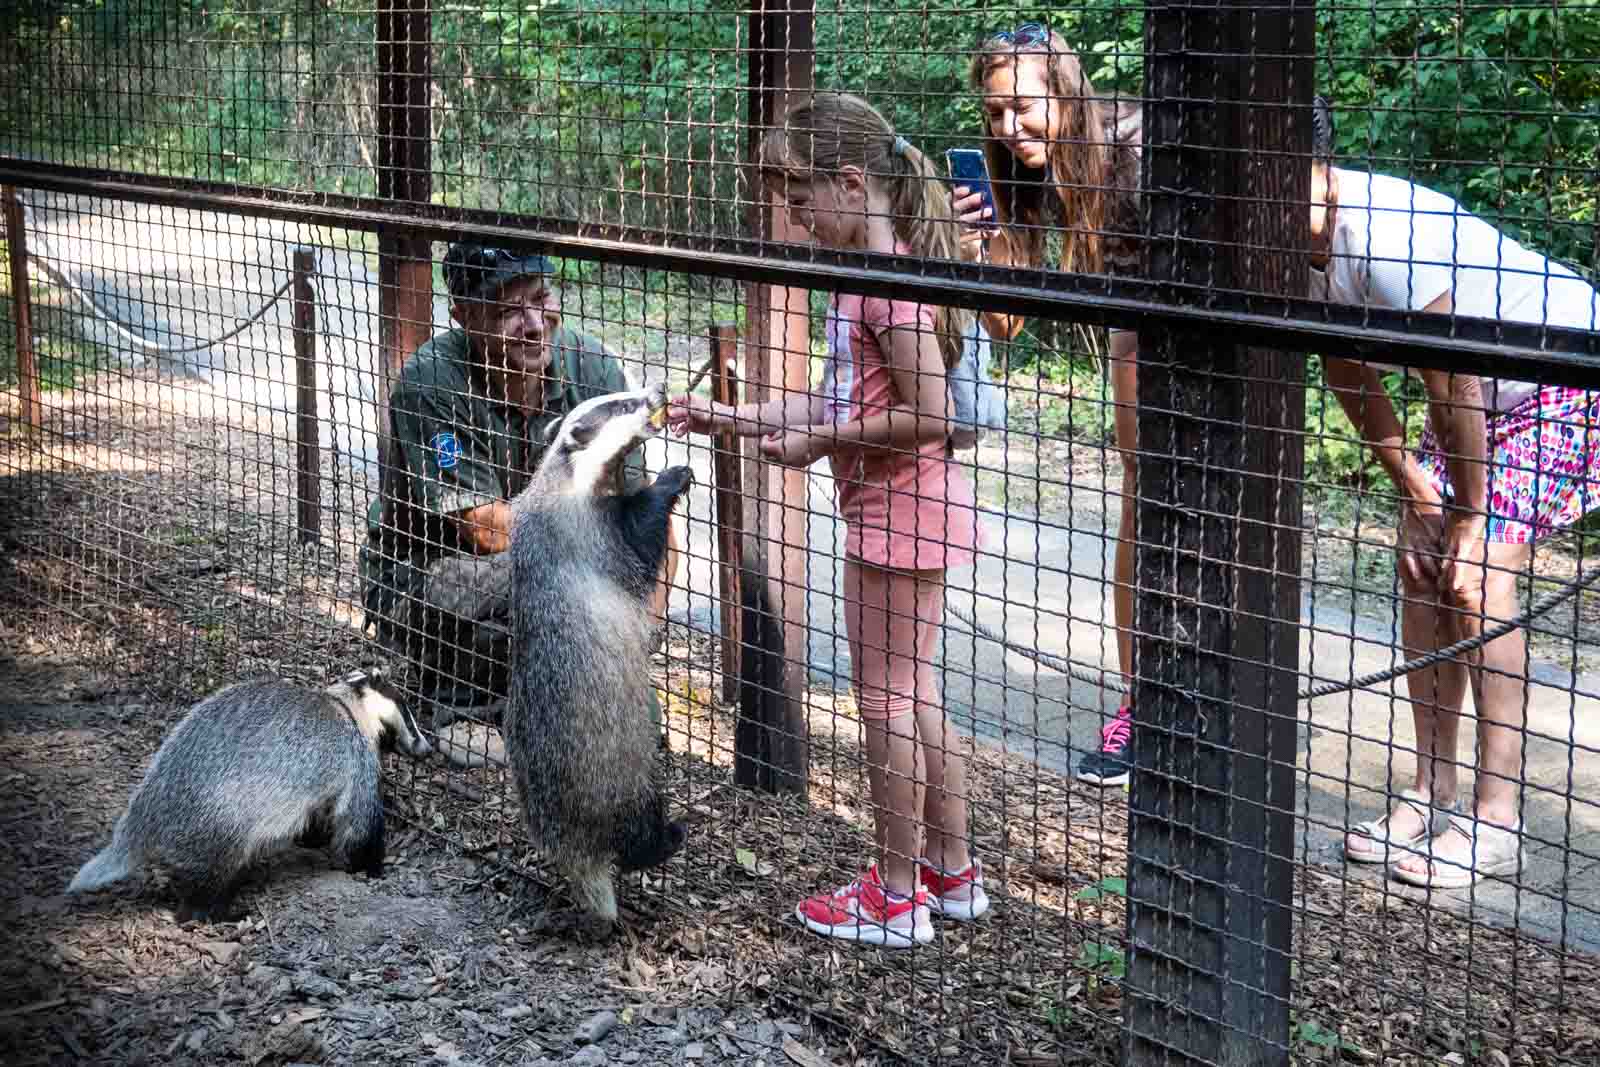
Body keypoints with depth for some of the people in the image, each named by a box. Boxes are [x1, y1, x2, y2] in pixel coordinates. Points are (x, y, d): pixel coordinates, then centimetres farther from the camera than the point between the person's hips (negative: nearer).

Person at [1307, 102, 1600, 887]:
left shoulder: (1382, 240, -36)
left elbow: (1453, 385, -30)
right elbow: (1352, 377, 0)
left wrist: (1473, 521, -21)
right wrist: (1415, 490, -3)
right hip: (1483, 390, 9)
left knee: (1480, 575, -17)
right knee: (1421, 565, 3)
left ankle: (1494, 821, -12)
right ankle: (1432, 792, 12)